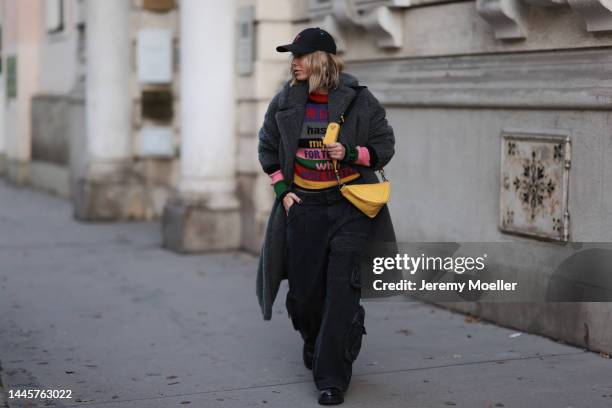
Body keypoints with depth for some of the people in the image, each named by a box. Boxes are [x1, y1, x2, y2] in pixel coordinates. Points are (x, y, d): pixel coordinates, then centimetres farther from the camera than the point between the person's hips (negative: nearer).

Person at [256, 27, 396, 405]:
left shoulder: (359, 100, -4)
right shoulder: (284, 102, 5)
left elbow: (384, 146, 3)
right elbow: (268, 150, 15)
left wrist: (350, 154, -15)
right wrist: (282, 190, 4)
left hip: (350, 207, -3)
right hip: (303, 206, 3)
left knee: (342, 290, -9)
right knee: (304, 289, 8)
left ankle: (332, 377, -3)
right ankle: (315, 343, 41)